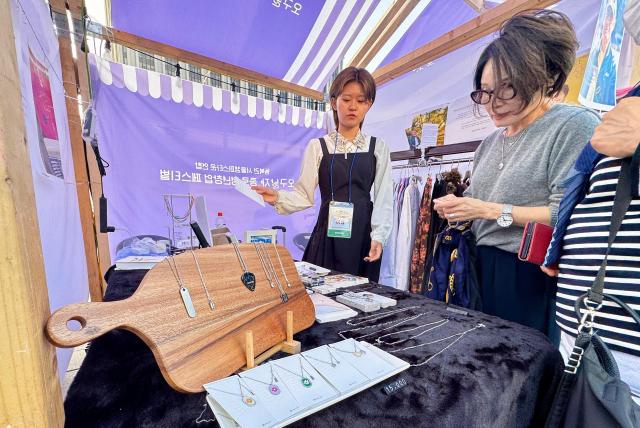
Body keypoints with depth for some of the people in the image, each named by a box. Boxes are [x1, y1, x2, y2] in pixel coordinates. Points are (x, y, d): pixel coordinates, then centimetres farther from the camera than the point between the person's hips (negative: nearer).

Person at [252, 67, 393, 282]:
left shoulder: (378, 148, 6)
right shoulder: (318, 146, 4)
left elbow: (383, 197, 1)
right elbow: (304, 194, -1)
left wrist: (378, 236, -11)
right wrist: (278, 197, -19)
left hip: (363, 235, 1)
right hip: (328, 234, 0)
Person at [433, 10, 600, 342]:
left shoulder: (575, 125, -8)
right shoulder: (490, 143, 13)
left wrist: (494, 211, -18)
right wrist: (458, 207, -3)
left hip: (538, 279, -6)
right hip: (485, 274, 7)